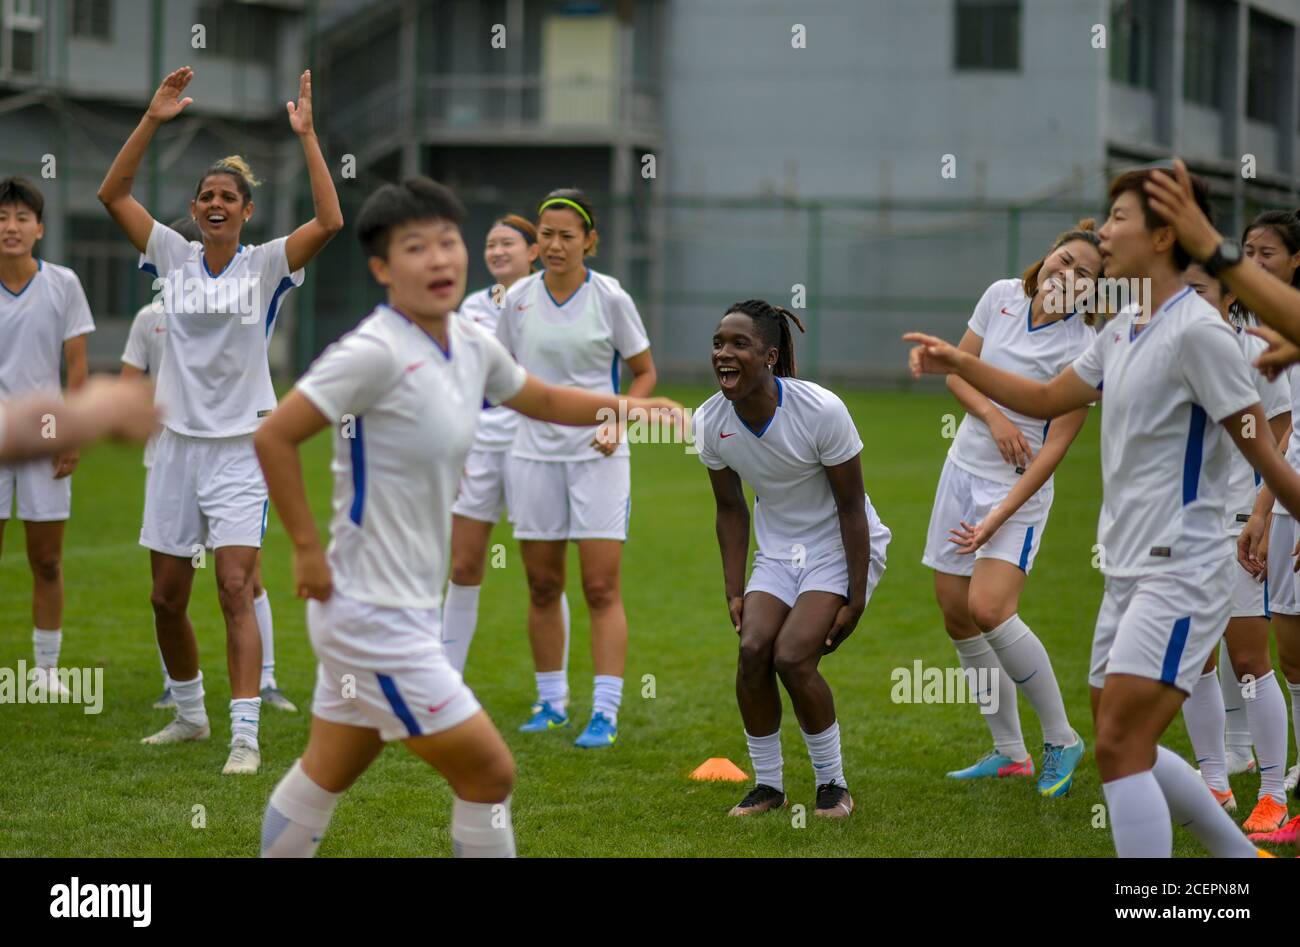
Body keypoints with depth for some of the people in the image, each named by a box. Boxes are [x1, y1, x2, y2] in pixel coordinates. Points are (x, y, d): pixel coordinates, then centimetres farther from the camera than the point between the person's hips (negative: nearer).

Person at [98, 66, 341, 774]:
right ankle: (189, 713, 30)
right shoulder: (173, 257, 5)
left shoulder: (267, 264, -2)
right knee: (167, 596, 10)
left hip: (242, 446, -4)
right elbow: (113, 193, -1)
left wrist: (305, 135, -19)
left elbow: (329, 220, -17)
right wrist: (154, 119, -10)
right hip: (178, 442, 4)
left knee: (236, 588, -14)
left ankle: (245, 736, -15)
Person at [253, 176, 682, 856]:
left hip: (408, 610, 8)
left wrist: (621, 405, 12)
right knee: (489, 774, -2)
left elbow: (542, 399, 26)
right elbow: (273, 438, -20)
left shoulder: (471, 347, 6)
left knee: (325, 776, 18)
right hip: (374, 619, -8)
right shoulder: (375, 353, -19)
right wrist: (308, 550, -18)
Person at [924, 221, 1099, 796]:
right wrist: (992, 414, -12)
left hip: (1019, 488, -6)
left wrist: (998, 518, -20)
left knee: (989, 607, -23)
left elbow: (1057, 445, -16)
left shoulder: (1084, 350, -16)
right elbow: (958, 371, 9)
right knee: (956, 615, 6)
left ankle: (1061, 740, -6)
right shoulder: (1002, 296, 0)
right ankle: (1008, 753, 20)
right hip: (963, 468, 6)